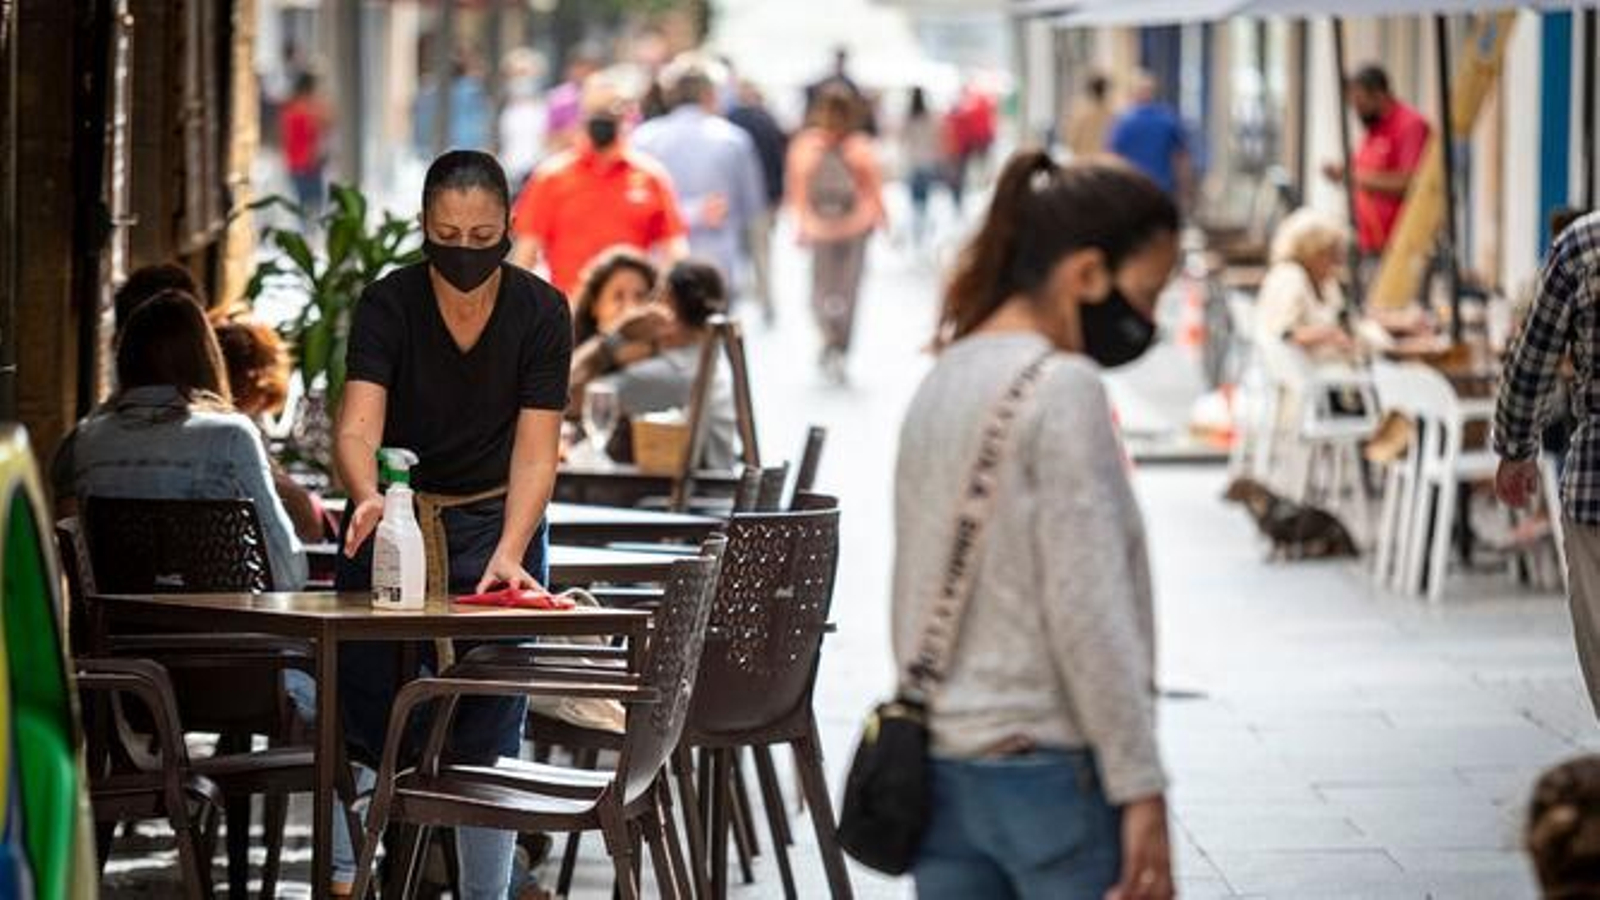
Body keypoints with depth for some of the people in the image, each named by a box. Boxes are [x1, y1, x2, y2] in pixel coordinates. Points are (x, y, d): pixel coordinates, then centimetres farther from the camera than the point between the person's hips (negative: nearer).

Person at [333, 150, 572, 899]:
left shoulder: (540, 314, -12)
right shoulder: (387, 305, -14)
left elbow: (535, 451, -17)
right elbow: (358, 426, -25)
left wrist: (509, 554, -32)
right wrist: (368, 498, -47)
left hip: (494, 525, 0)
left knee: (487, 731, -3)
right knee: (363, 719, -3)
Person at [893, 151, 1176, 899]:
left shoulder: (941, 383, 12)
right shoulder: (1065, 388, -12)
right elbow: (1089, 614, -17)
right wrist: (1140, 788, -15)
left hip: (937, 768, 8)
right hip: (1051, 770, -8)